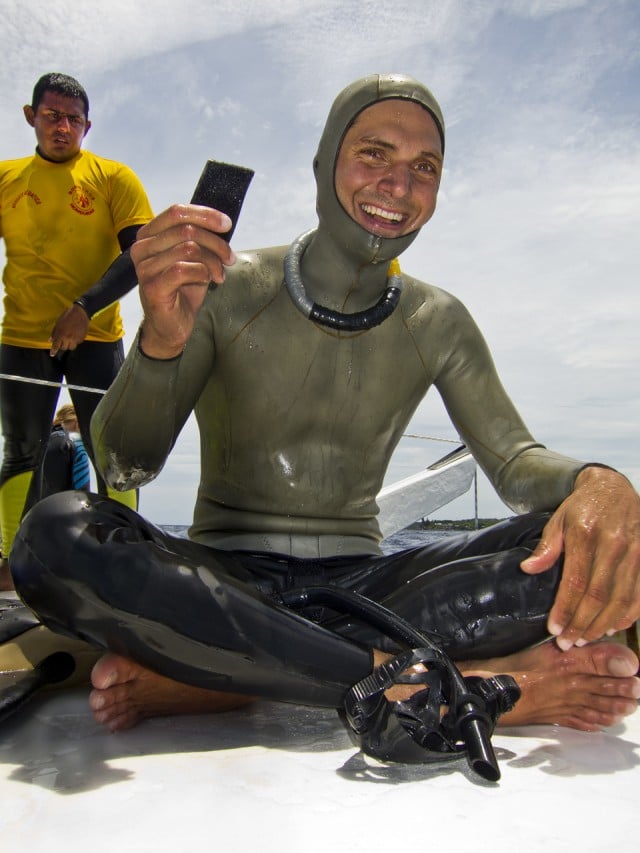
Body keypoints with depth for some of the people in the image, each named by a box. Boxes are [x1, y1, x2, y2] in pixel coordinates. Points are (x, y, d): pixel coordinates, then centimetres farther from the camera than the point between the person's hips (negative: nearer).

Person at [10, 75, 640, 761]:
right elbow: (127, 467, -11)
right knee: (57, 535, -31)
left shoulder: (439, 323, 5)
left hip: (358, 587, 3)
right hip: (224, 583, -2)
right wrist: (161, 341, -33)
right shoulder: (226, 290, -5)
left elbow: (516, 457, 3)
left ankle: (198, 675, -25)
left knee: (584, 548, -21)